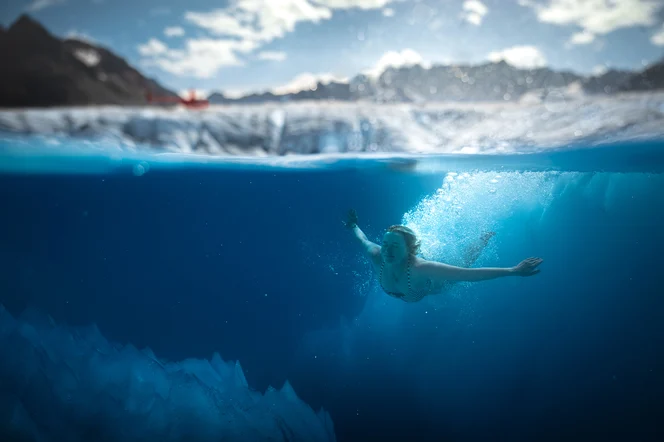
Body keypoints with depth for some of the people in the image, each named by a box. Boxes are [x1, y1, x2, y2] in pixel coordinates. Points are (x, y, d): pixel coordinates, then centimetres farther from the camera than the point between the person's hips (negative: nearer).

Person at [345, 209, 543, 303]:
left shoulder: (421, 269, -50)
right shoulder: (377, 258, -38)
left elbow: (470, 273, -52)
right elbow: (363, 240, -14)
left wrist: (513, 271, -55)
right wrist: (353, 226, 3)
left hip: (436, 284, -3)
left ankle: (484, 238, 51)